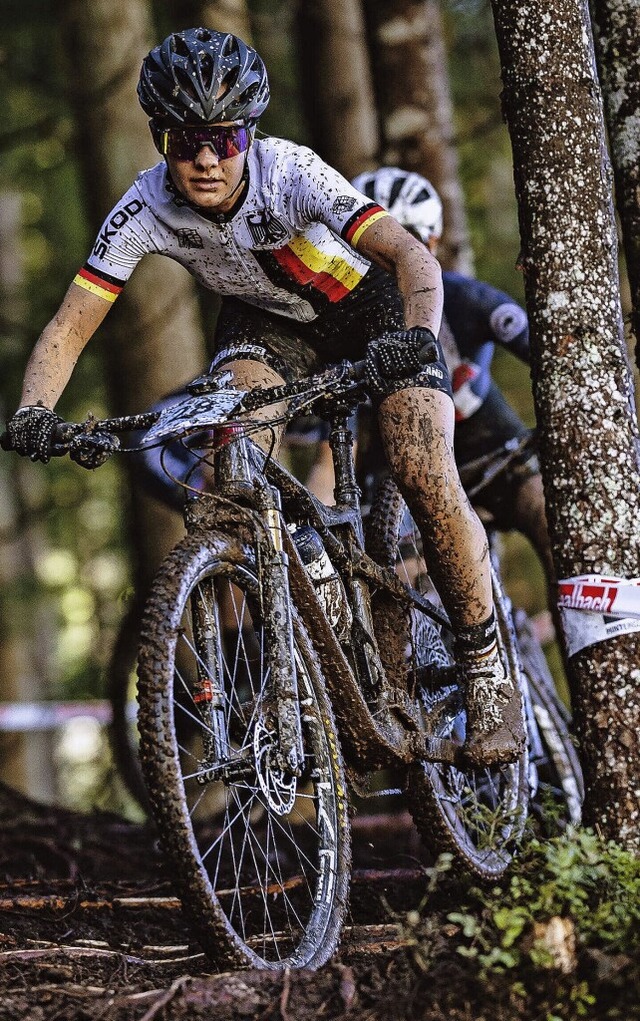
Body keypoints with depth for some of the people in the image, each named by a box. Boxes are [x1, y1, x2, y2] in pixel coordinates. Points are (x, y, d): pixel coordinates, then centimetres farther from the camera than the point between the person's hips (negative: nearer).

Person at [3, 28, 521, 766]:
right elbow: (70, 326, -25)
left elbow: (410, 254, -43)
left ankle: (486, 673, -2)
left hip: (367, 304, -3)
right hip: (266, 318, 3)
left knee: (423, 476, -19)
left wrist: (416, 337, -63)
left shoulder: (290, 173, -34)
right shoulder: (145, 210, -26)